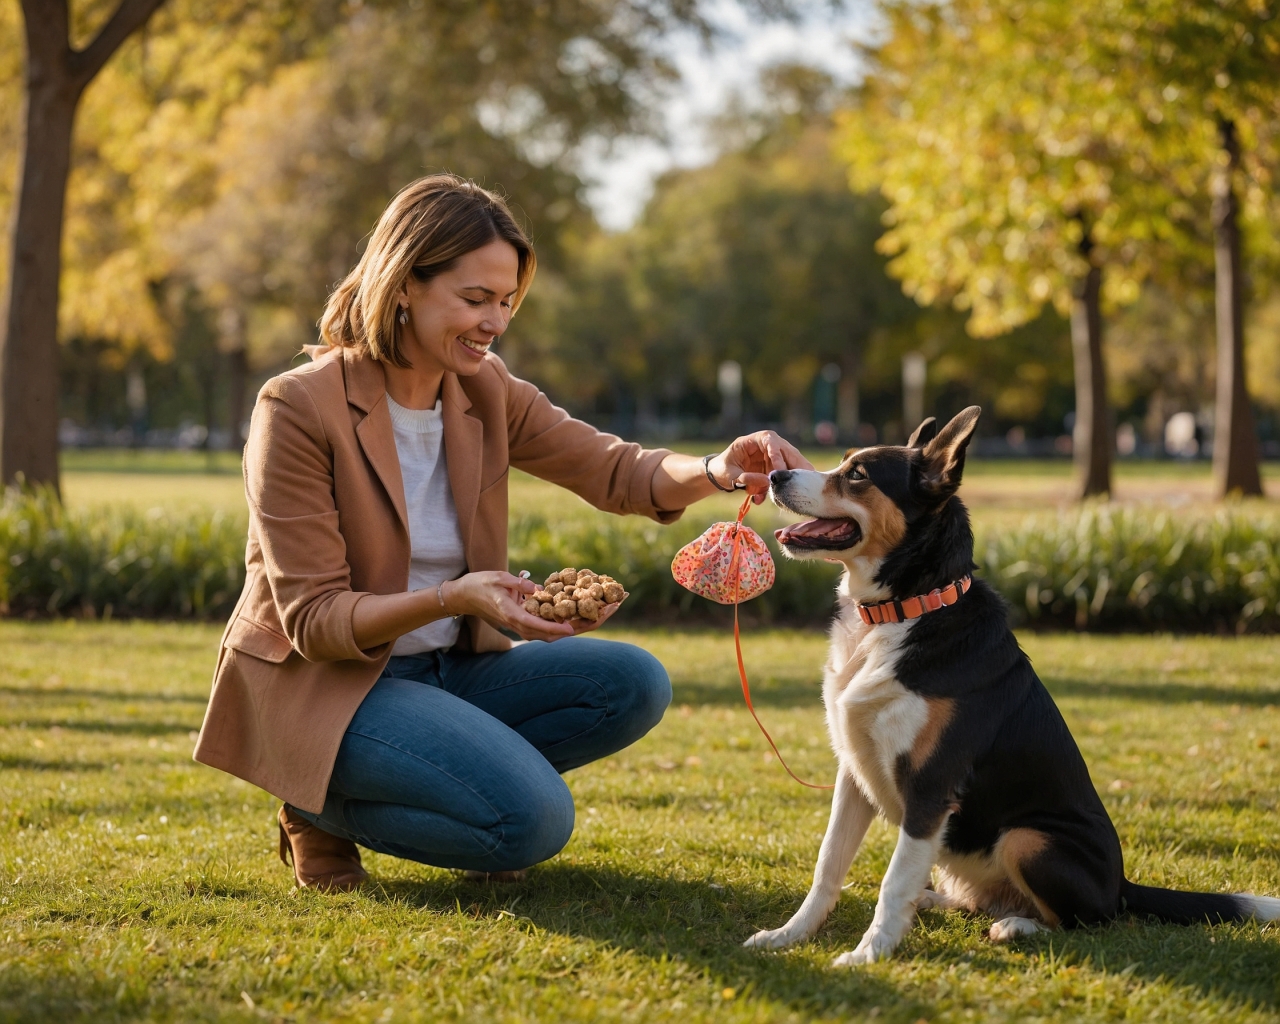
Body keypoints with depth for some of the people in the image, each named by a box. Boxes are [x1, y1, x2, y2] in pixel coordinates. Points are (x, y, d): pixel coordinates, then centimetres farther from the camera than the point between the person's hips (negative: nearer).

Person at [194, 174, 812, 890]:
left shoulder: (486, 393, 2)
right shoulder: (299, 409, -17)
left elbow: (618, 472, -2)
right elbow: (312, 619, -19)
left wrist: (719, 472, -24)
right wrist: (450, 598, -36)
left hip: (448, 668, 7)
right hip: (324, 686, -7)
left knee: (634, 684, -11)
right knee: (533, 819, -26)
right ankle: (323, 811, -2)